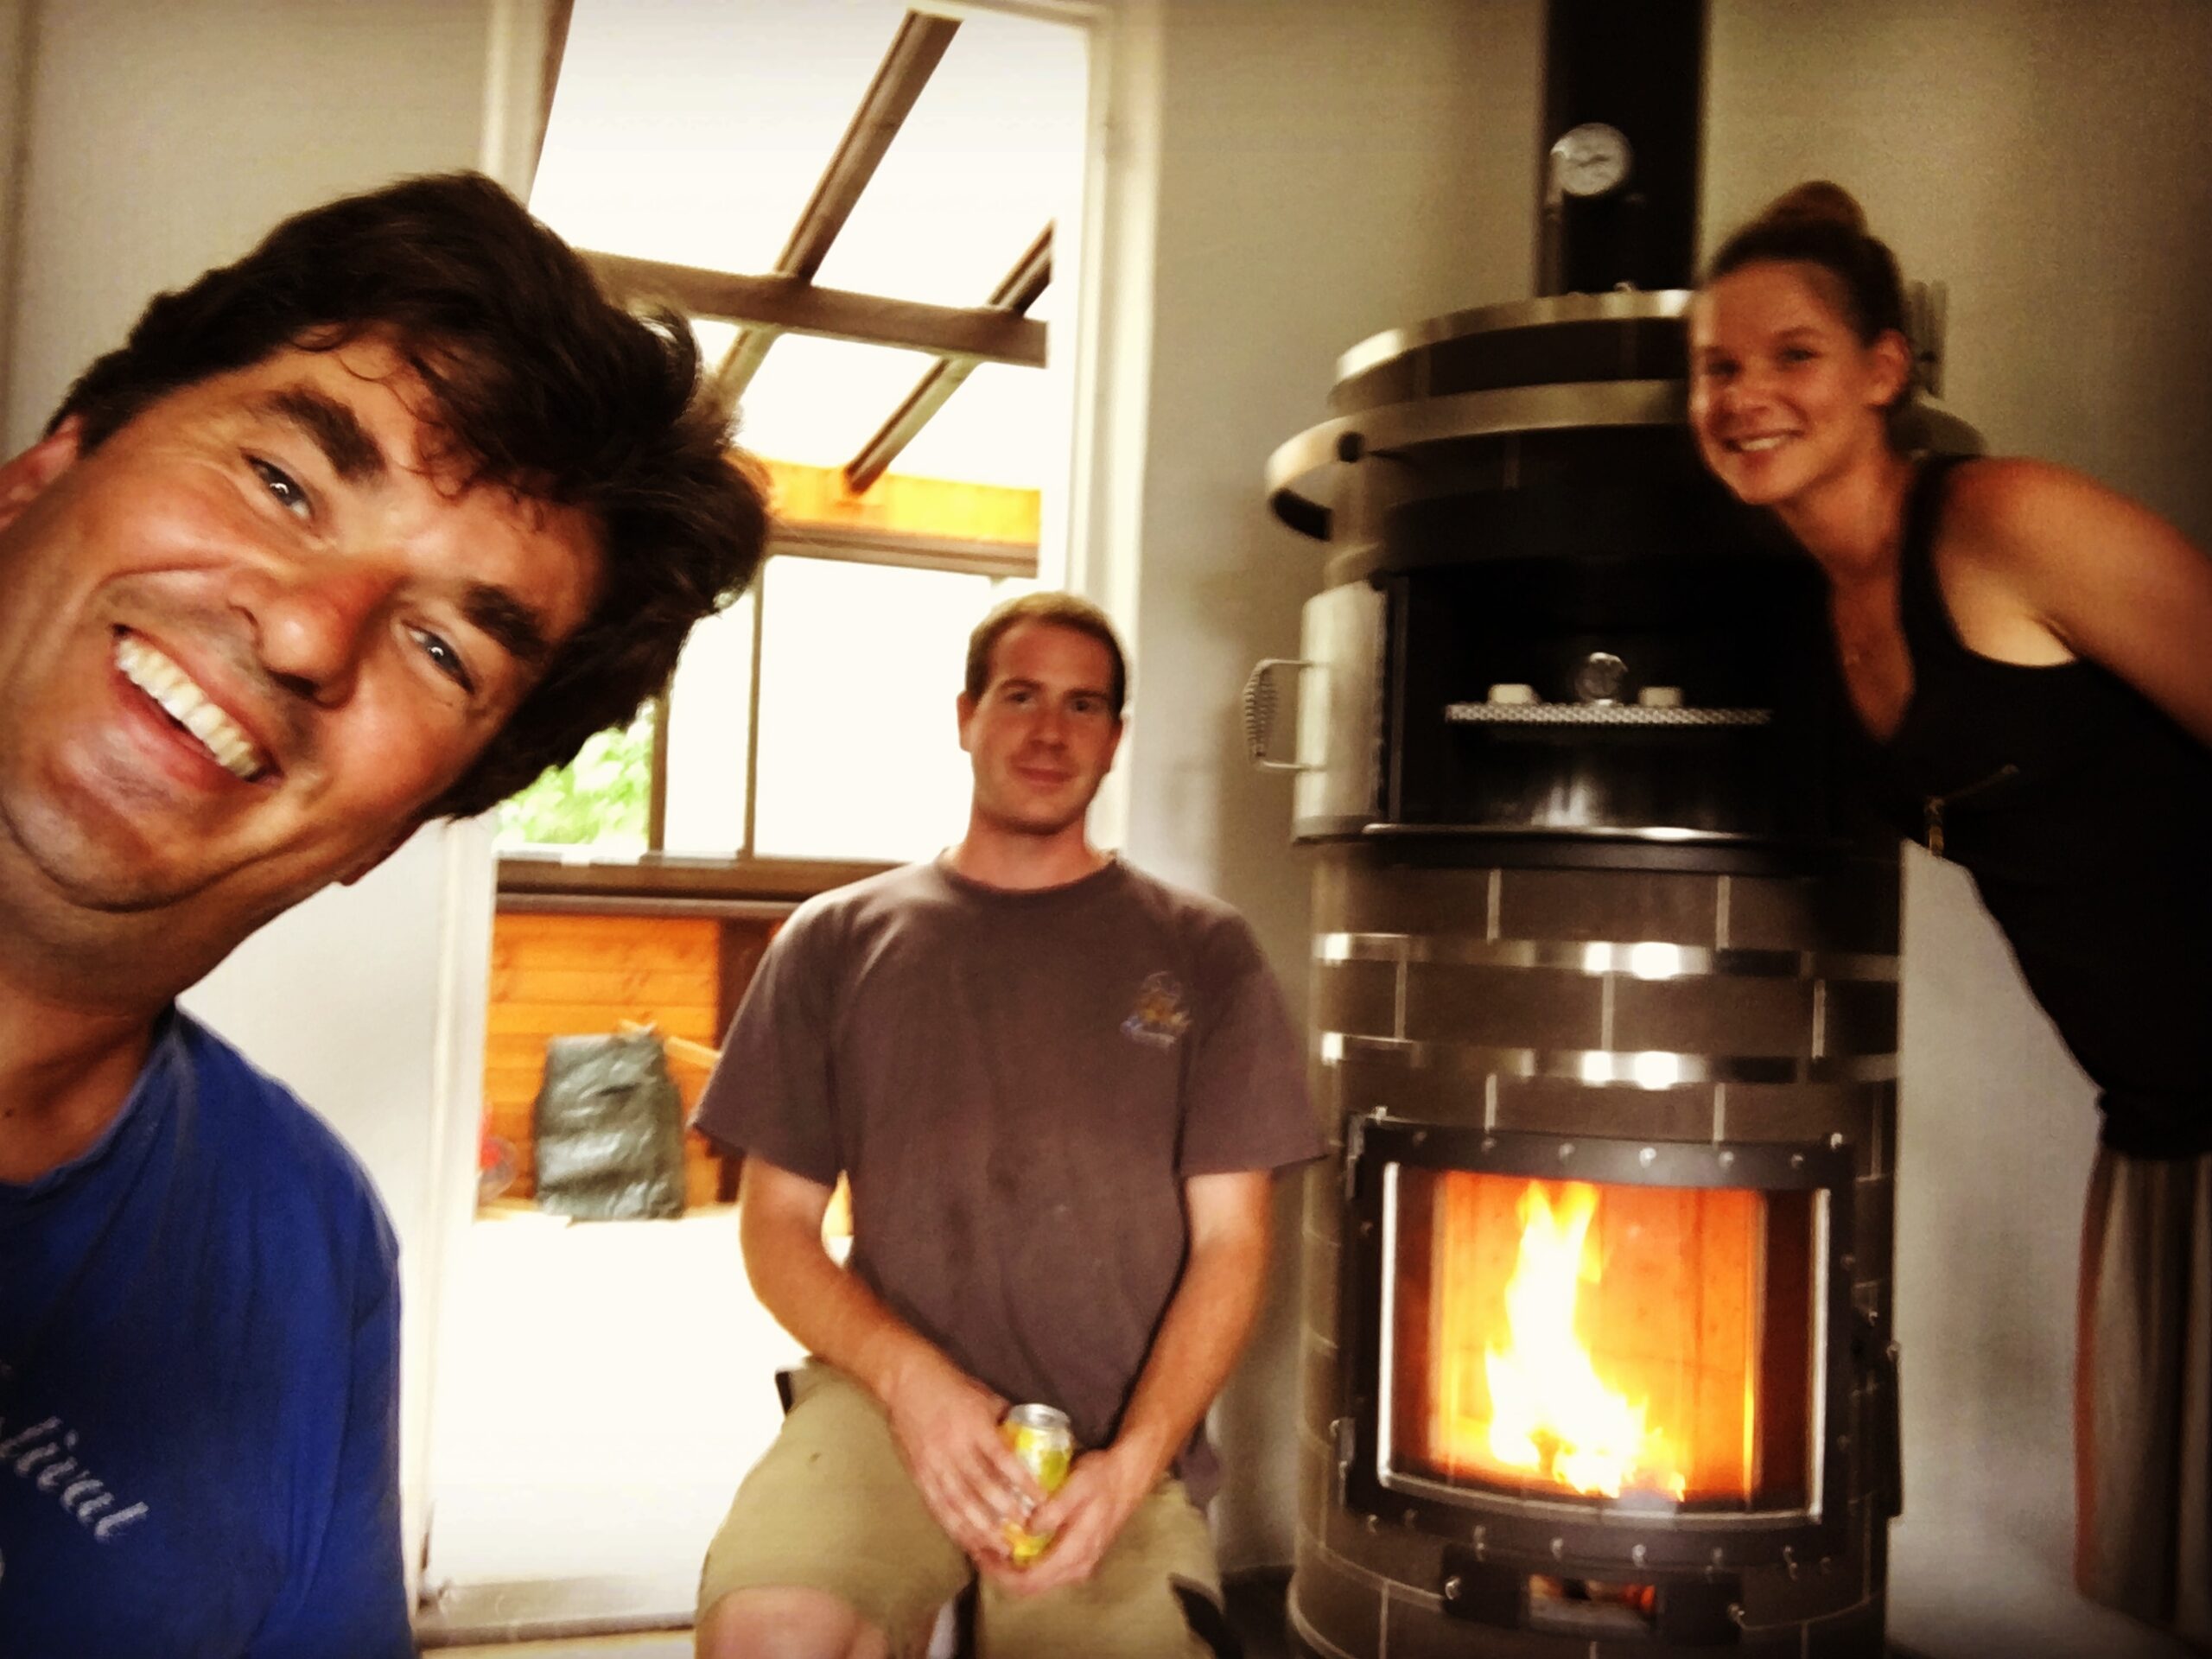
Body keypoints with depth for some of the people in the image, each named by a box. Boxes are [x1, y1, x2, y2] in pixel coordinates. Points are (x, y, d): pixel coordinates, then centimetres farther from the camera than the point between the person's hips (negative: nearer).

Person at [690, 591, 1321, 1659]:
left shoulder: (1200, 952, 8)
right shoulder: (839, 940, 10)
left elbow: (1228, 1239, 5)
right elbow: (777, 1225, 8)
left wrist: (1131, 1462, -10)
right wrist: (911, 1375, -10)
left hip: (1119, 1441, 1)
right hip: (888, 1397, 0)